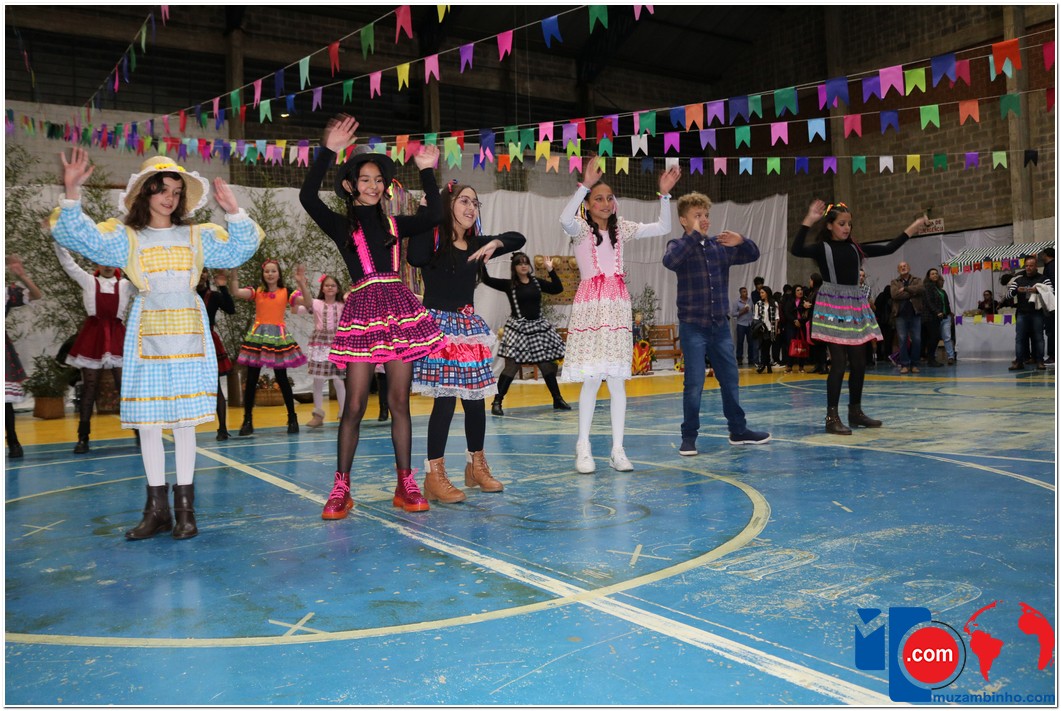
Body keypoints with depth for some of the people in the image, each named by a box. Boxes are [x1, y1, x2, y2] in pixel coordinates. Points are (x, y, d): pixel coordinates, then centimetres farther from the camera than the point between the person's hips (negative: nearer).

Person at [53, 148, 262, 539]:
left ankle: (185, 508, 10)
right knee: (147, 422, 2)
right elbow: (81, 236, -7)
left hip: (189, 335, 1)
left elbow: (240, 250, 7)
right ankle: (157, 509, 14)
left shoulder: (197, 236, 11)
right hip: (147, 336, 0)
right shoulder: (126, 237, 6)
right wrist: (72, 192, -21)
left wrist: (233, 211, -6)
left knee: (185, 421, 3)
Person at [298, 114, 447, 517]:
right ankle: (341, 488, 6)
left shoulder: (395, 224, 18)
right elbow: (308, 197, -8)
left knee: (399, 402, 4)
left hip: (400, 308, 3)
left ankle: (405, 485, 10)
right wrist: (328, 151, -12)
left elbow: (433, 216, 9)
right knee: (355, 405, -4)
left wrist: (427, 172, 9)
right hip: (362, 309, -3)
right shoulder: (341, 225, 8)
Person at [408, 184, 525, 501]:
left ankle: (477, 466, 26)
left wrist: (494, 243, 1)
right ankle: (434, 476, -1)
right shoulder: (433, 241, -5)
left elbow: (518, 238, 21)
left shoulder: (477, 245, 12)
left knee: (476, 398, 9)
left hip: (469, 327, 6)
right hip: (439, 327, -6)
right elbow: (415, 258, -28)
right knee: (445, 399, -10)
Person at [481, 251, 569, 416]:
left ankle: (558, 399, 24)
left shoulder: (537, 282, 8)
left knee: (547, 364, 12)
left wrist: (551, 270, -1)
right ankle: (497, 402, -2)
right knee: (511, 366, -8)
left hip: (539, 327, 4)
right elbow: (486, 279, -10)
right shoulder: (509, 284, -2)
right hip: (518, 328, -4)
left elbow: (558, 288, 6)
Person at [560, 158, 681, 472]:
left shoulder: (621, 228, 14)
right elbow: (564, 219, -24)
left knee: (617, 380, 3)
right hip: (590, 306, -4)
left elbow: (663, 227, 9)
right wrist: (585, 184, -30)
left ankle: (617, 449, 8)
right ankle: (583, 447, 7)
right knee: (591, 379, -5)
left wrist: (664, 193, -1)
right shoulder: (581, 227, 1)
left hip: (618, 306, 4)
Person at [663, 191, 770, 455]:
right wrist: (694, 235, -20)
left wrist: (741, 241, -7)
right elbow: (669, 261, -26)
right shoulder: (680, 246, -3)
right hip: (692, 326, -5)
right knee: (694, 382, -5)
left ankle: (738, 430, 26)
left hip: (720, 325, 5)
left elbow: (753, 255, 14)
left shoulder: (720, 247, 9)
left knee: (730, 378, 13)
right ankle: (689, 436, 6)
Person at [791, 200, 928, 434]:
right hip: (832, 307, -6)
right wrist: (809, 221, -27)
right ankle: (832, 417, -5)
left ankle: (855, 411, 21)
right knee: (839, 361, -10)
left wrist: (911, 229, 17)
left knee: (859, 361, 8)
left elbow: (888, 249, 19)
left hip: (855, 306, 6)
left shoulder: (855, 248, 12)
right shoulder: (822, 248, -3)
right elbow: (796, 250, -22)